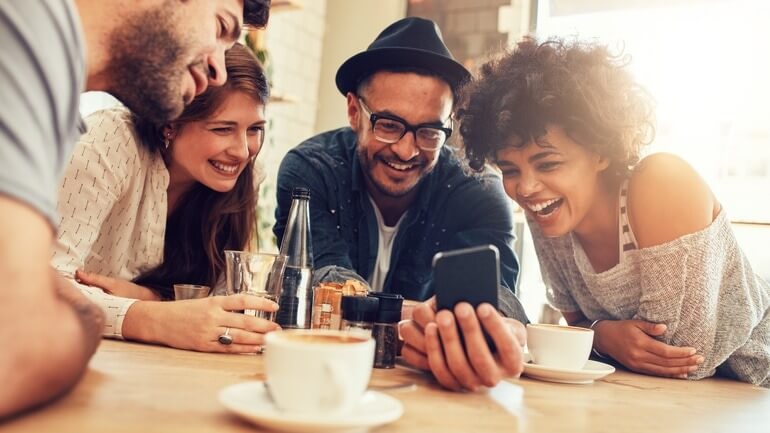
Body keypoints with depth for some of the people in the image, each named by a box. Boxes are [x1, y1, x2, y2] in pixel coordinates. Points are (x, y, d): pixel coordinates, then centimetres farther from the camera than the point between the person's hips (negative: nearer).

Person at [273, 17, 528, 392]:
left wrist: (494, 332, -50)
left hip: (423, 382, 2)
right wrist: (430, 322, -43)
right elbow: (326, 282, -25)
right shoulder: (309, 169, -13)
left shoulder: (478, 194, -11)